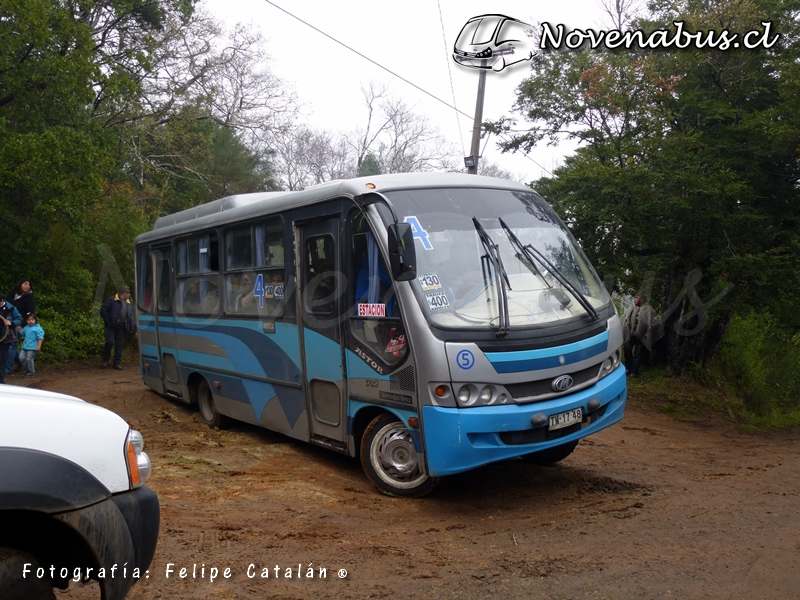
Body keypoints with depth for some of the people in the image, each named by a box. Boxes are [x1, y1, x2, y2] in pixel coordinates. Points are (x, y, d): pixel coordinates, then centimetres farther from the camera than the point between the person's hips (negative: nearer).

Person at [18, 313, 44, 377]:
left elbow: (40, 338, -16)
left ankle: (31, 372, 7)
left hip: (32, 348, -8)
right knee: (21, 358, 6)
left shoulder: (38, 328, -11)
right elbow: (22, 334, 34)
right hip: (25, 346, 8)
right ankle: (27, 369, 24)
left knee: (29, 359, -7)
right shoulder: (26, 328, 12)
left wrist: (39, 346, -22)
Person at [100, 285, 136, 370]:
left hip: (121, 327, 5)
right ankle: (105, 360, 6)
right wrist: (108, 321, -10)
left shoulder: (129, 304, 16)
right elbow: (103, 311, -5)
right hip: (111, 326, -5)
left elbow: (130, 316, 16)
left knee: (119, 345, 4)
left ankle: (118, 363, 10)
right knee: (110, 342, -12)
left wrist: (132, 328, 6)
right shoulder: (111, 300, -2)